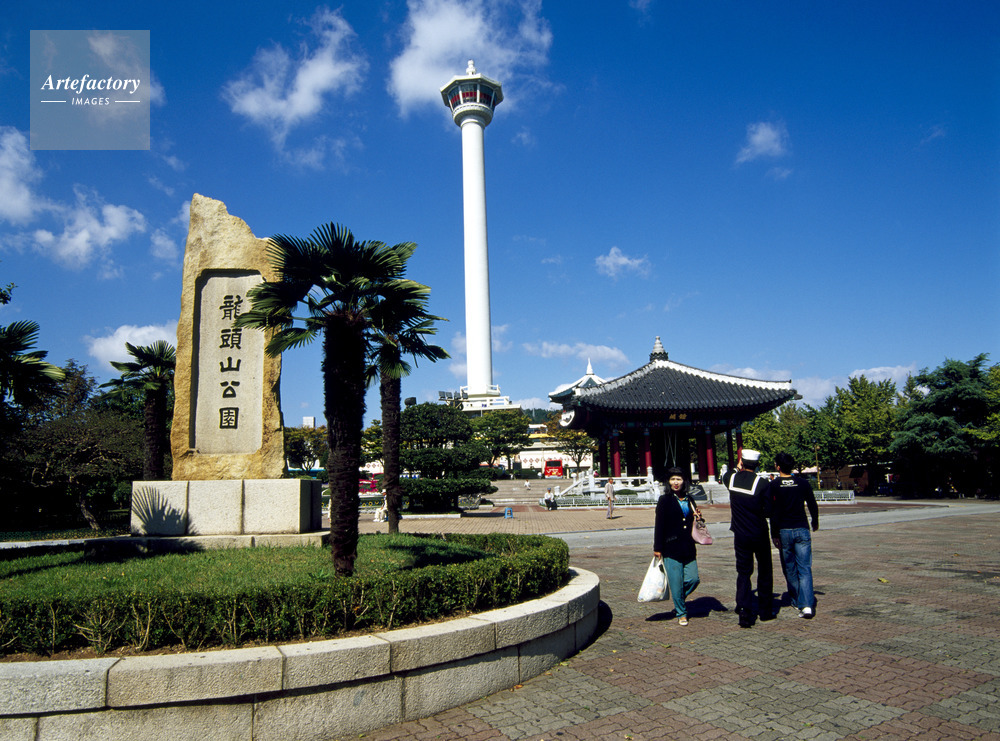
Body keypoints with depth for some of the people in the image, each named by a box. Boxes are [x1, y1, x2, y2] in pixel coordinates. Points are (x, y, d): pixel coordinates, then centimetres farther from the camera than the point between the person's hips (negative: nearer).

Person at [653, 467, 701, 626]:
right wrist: (657, 547, -8)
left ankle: (679, 599, 29)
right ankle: (681, 613, 17)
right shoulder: (665, 500, -3)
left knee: (694, 579, 1)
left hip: (688, 547, 5)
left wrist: (697, 517, 1)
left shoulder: (689, 500, 12)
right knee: (676, 582, 0)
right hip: (672, 548, -5)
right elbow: (659, 525, -6)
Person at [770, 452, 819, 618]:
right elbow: (813, 506, 8)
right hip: (802, 530, 1)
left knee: (789, 569, 14)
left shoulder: (774, 486, -6)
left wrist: (775, 534, -3)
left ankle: (796, 600, 23)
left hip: (784, 531, -1)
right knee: (805, 568, 0)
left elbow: (773, 512, -9)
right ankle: (807, 604, -12)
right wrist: (815, 522, 26)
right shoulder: (803, 483, 0)